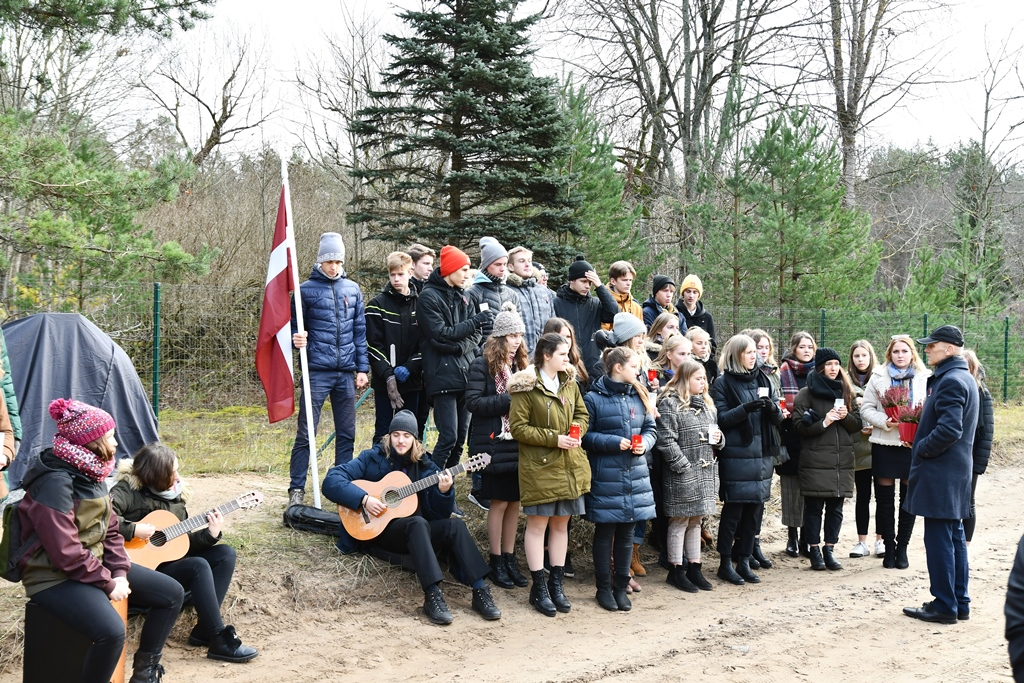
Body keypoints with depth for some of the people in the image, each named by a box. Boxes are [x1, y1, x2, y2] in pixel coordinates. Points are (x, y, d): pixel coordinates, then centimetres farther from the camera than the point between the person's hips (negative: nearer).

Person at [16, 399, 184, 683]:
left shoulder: (92, 473, 6)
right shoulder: (55, 482, -23)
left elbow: (110, 530, 9)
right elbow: (66, 554, -26)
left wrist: (120, 573, -4)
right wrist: (108, 584, -18)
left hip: (96, 563, 10)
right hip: (55, 577, -10)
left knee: (172, 593, 4)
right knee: (111, 631, -34)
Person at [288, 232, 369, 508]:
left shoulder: (352, 289, 9)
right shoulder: (306, 290, 0)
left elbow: (360, 331, 11)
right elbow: (294, 327, 4)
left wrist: (362, 367, 6)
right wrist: (296, 339, -19)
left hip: (346, 372, 3)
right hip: (317, 372, -3)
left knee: (346, 434, 9)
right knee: (306, 433, -3)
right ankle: (297, 489, 5)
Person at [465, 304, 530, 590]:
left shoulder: (521, 364, 11)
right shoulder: (483, 365, -7)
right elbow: (473, 402, -16)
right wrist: (509, 400, -19)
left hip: (519, 443, 6)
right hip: (495, 444, -5)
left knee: (515, 501, 9)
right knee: (499, 501, 0)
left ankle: (509, 558, 19)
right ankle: (496, 562, 12)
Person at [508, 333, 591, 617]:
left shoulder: (569, 383, 10)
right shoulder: (526, 386, -11)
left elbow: (582, 414, 19)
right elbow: (518, 427, -13)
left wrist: (577, 432, -3)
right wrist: (554, 438, -17)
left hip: (570, 465, 6)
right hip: (539, 466, -6)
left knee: (561, 523, 11)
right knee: (537, 524, 2)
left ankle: (557, 584, 22)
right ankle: (539, 588, 11)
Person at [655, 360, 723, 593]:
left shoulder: (707, 404, 16)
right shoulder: (670, 403, -10)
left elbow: (713, 434, 26)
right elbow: (666, 441, -15)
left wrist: (718, 438, 3)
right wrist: (684, 467, -17)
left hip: (705, 472, 8)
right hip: (681, 474, -7)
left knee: (695, 521, 14)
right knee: (679, 522, 1)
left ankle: (694, 568, 21)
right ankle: (676, 571, 11)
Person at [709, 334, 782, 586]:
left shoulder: (762, 380, 13)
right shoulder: (723, 383, -2)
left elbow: (778, 418, 12)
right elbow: (721, 419, -9)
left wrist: (772, 408, -10)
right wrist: (746, 408, -22)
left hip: (762, 454, 5)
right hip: (736, 456, -5)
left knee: (752, 510, 9)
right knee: (733, 510, -2)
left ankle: (744, 562, 18)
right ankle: (725, 564, 9)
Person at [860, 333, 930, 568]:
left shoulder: (924, 378, 4)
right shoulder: (878, 377, 4)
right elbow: (866, 409, 2)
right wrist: (884, 421, -15)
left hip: (913, 445, 0)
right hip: (884, 444, 0)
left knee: (909, 498, 6)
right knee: (885, 498, 5)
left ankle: (902, 547, 18)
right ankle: (888, 547, 17)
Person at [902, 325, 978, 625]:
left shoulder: (950, 381, -18)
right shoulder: (964, 378, 14)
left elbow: (949, 430, -27)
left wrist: (920, 449, -14)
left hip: (939, 473, -10)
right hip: (957, 470, 10)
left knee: (938, 539, -3)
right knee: (954, 537, 15)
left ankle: (944, 606, 4)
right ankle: (959, 602, 22)